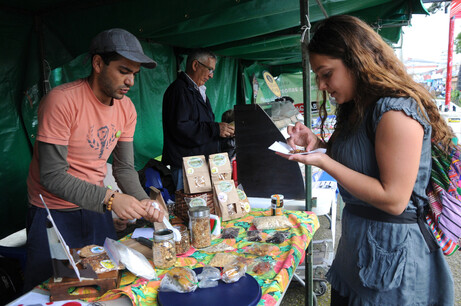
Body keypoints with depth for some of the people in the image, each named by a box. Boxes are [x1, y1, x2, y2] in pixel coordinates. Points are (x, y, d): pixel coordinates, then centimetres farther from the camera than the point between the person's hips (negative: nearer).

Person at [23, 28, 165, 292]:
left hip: (97, 208, 6)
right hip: (54, 212, -5)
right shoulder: (62, 100, -22)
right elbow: (52, 176, -24)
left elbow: (124, 168, 1)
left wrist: (143, 201, -15)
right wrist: (110, 199, -31)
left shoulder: (127, 108, -3)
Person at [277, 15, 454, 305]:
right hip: (356, 239, 9)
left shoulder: (397, 110, -22)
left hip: (392, 249, -9)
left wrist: (323, 162, -24)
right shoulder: (357, 109, 7)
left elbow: (393, 199, -24)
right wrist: (317, 142, 0)